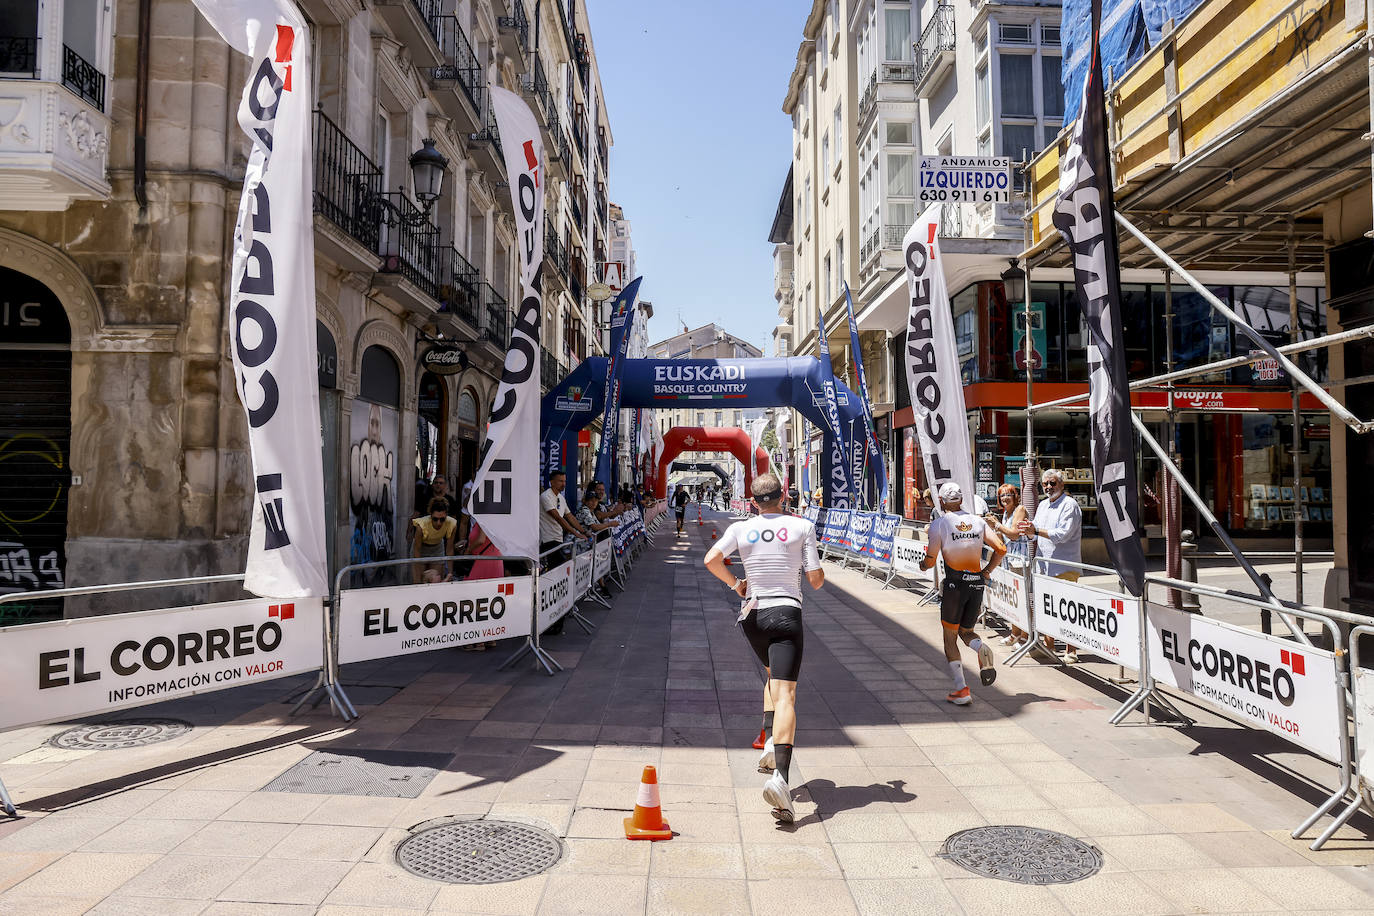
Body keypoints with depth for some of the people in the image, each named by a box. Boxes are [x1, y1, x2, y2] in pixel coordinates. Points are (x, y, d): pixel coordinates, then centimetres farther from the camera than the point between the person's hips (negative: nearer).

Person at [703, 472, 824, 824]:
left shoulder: (741, 528, 2)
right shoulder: (802, 526, -1)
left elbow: (711, 559, -12)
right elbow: (816, 579, -1)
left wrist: (735, 583, 3)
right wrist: (819, 576, 21)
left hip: (753, 615, 3)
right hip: (787, 613, -3)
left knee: (774, 675, 28)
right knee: (785, 693, -11)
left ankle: (770, 744, 13)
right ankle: (780, 775, -26)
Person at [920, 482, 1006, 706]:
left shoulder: (939, 524, -4)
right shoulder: (978, 521, 8)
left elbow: (930, 561, -5)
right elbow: (1001, 549, 4)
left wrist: (922, 565, 18)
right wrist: (985, 572, 15)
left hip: (954, 582, -4)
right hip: (977, 583, 4)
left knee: (950, 638, 8)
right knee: (965, 631, 20)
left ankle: (961, 690, 0)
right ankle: (982, 649, -15)